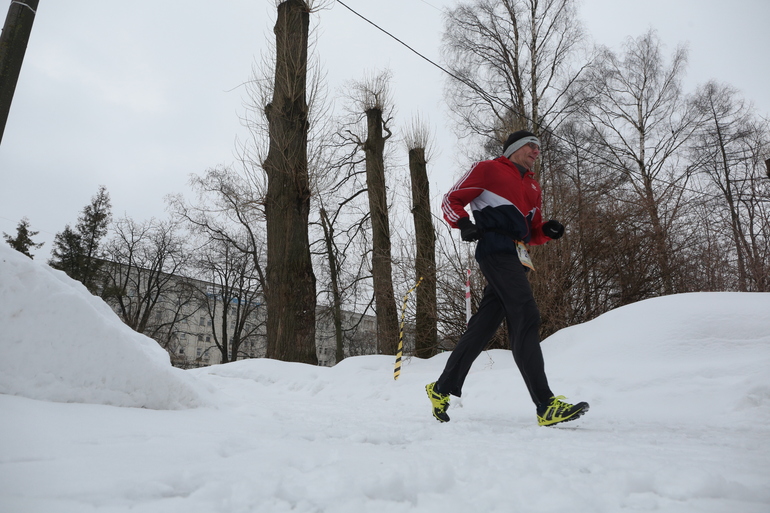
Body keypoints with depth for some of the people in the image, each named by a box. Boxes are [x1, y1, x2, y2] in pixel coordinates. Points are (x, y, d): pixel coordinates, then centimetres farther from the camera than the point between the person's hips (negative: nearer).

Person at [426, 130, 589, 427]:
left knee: (483, 326, 7)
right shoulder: (487, 170, 7)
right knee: (526, 319, -18)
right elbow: (451, 201, 5)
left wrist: (547, 231, 5)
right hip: (496, 252, -8)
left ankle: (443, 388, 19)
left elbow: (532, 234, 28)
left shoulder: (533, 187, 28)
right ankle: (546, 407, -19)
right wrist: (464, 224, -15)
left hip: (516, 260, 8)